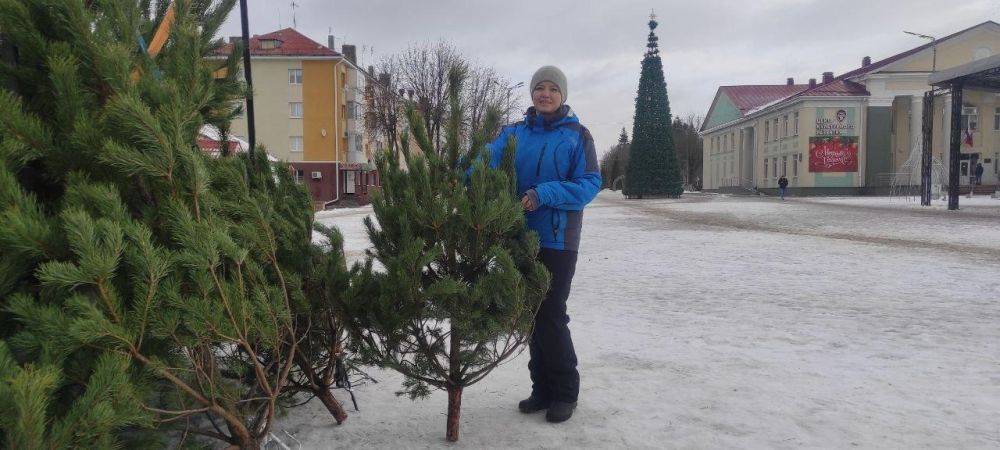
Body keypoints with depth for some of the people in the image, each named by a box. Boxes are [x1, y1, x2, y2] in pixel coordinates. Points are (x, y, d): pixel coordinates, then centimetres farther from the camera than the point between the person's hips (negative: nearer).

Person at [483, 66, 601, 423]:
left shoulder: (577, 135, -1)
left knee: (551, 315, -5)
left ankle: (565, 392, 13)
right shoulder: (514, 133, 8)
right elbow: (487, 161, -7)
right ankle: (543, 387, 26)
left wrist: (544, 194, -22)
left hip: (557, 238, -4)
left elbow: (590, 183, -9)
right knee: (532, 313, 12)